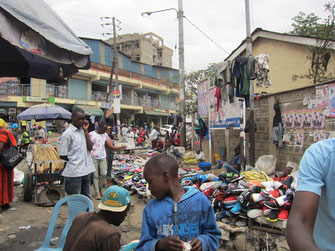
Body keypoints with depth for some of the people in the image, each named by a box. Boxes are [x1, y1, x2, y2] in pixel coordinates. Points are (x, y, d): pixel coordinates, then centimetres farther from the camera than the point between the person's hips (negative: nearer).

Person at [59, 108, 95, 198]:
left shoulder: (83, 131, 9)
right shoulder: (67, 134, -12)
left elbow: (90, 148, -3)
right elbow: (63, 156, -10)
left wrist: (86, 131, -5)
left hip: (86, 171, 7)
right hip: (74, 173, -6)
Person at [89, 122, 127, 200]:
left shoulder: (105, 135, 8)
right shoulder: (91, 134, -5)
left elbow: (111, 147, 5)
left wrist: (121, 147, -7)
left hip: (102, 157, 4)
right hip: (94, 158, -4)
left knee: (104, 174, -1)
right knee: (95, 175, 1)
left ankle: (99, 188, 23)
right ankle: (97, 193, 10)